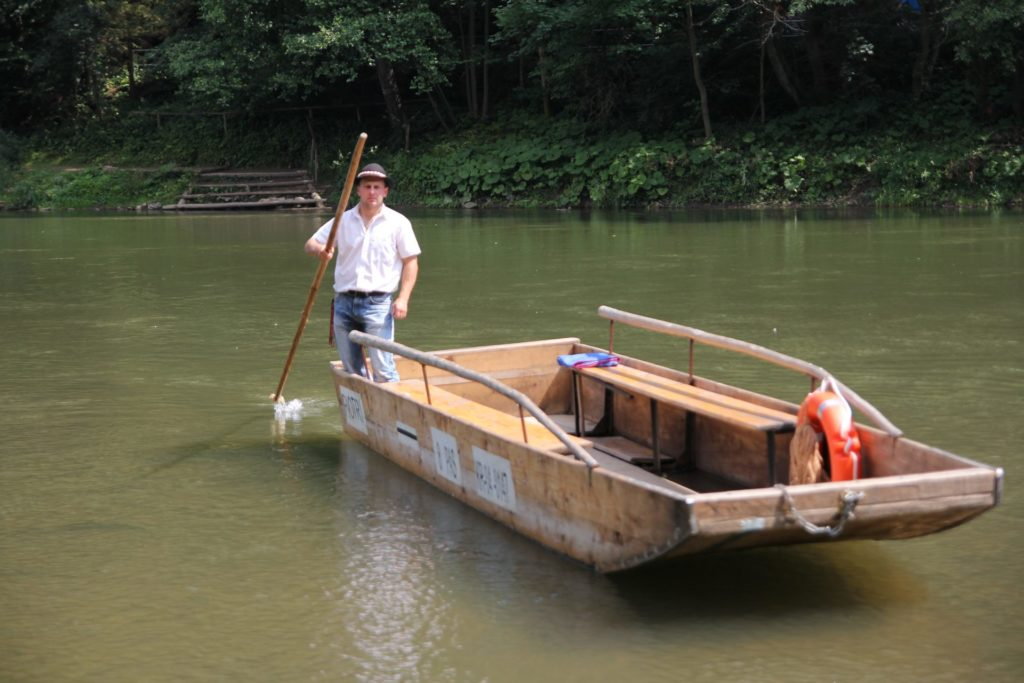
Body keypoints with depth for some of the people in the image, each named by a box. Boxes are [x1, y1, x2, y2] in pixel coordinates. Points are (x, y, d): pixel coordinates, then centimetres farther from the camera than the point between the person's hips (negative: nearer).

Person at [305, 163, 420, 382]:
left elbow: (411, 262, 2)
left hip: (378, 304, -4)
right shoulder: (343, 220, 10)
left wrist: (403, 299, -9)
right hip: (344, 303, 4)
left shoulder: (398, 222, 2)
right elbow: (310, 244, 11)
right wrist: (320, 250, -14)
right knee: (351, 370, 9)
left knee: (383, 369, -12)